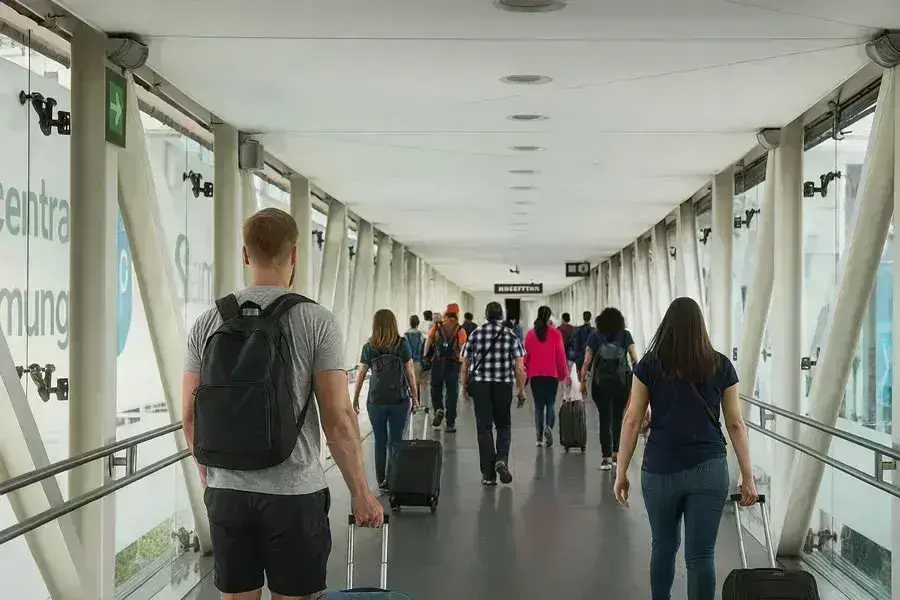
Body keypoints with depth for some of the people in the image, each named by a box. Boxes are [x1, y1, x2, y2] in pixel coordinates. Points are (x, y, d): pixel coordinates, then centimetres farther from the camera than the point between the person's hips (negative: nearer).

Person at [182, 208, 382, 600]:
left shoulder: (208, 322, 2)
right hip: (294, 493, -4)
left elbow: (189, 415, 6)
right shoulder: (316, 320, -10)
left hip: (226, 490, 4)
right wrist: (360, 492, -3)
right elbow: (338, 418, -12)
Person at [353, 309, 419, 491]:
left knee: (380, 441, 12)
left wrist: (355, 399, 13)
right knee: (395, 441, 6)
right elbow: (410, 374, -1)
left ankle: (382, 481, 16)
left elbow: (361, 376, 3)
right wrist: (415, 396, 9)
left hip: (376, 401, 1)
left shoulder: (369, 347, -1)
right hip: (400, 400, -1)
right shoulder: (403, 344, -3)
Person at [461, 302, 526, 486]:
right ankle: (502, 459, -8)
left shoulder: (476, 334, 3)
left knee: (484, 428, 5)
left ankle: (488, 474, 4)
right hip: (504, 385, 0)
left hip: (479, 383, 0)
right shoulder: (510, 335, 2)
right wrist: (521, 390, 4)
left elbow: (465, 365, 4)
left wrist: (465, 385, 16)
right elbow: (519, 367, -3)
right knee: (504, 426, 16)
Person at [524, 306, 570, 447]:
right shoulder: (555, 333, -5)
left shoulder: (530, 334, 1)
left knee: (538, 406, 9)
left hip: (535, 374, 2)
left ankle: (540, 438, 5)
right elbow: (560, 355, -4)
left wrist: (526, 374, 14)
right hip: (552, 374, -2)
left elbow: (526, 355, 4)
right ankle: (548, 426, -19)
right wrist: (564, 374, 5)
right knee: (551, 404, 8)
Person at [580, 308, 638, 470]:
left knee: (605, 419, 4)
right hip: (622, 382, 1)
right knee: (618, 418, 15)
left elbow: (587, 362, -3)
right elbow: (635, 360, -1)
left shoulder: (595, 336, 2)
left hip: (601, 383, -1)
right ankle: (616, 453, 18)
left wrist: (583, 381, 4)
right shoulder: (625, 335, 3)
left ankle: (606, 457, -1)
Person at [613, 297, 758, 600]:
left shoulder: (650, 364, 1)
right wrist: (748, 476, 8)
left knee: (664, 546, 20)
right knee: (701, 555, 1)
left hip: (660, 471, 0)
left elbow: (632, 421, 0)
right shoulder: (721, 365, 4)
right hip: (709, 470, 0)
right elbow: (736, 424, 3)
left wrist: (621, 472, 5)